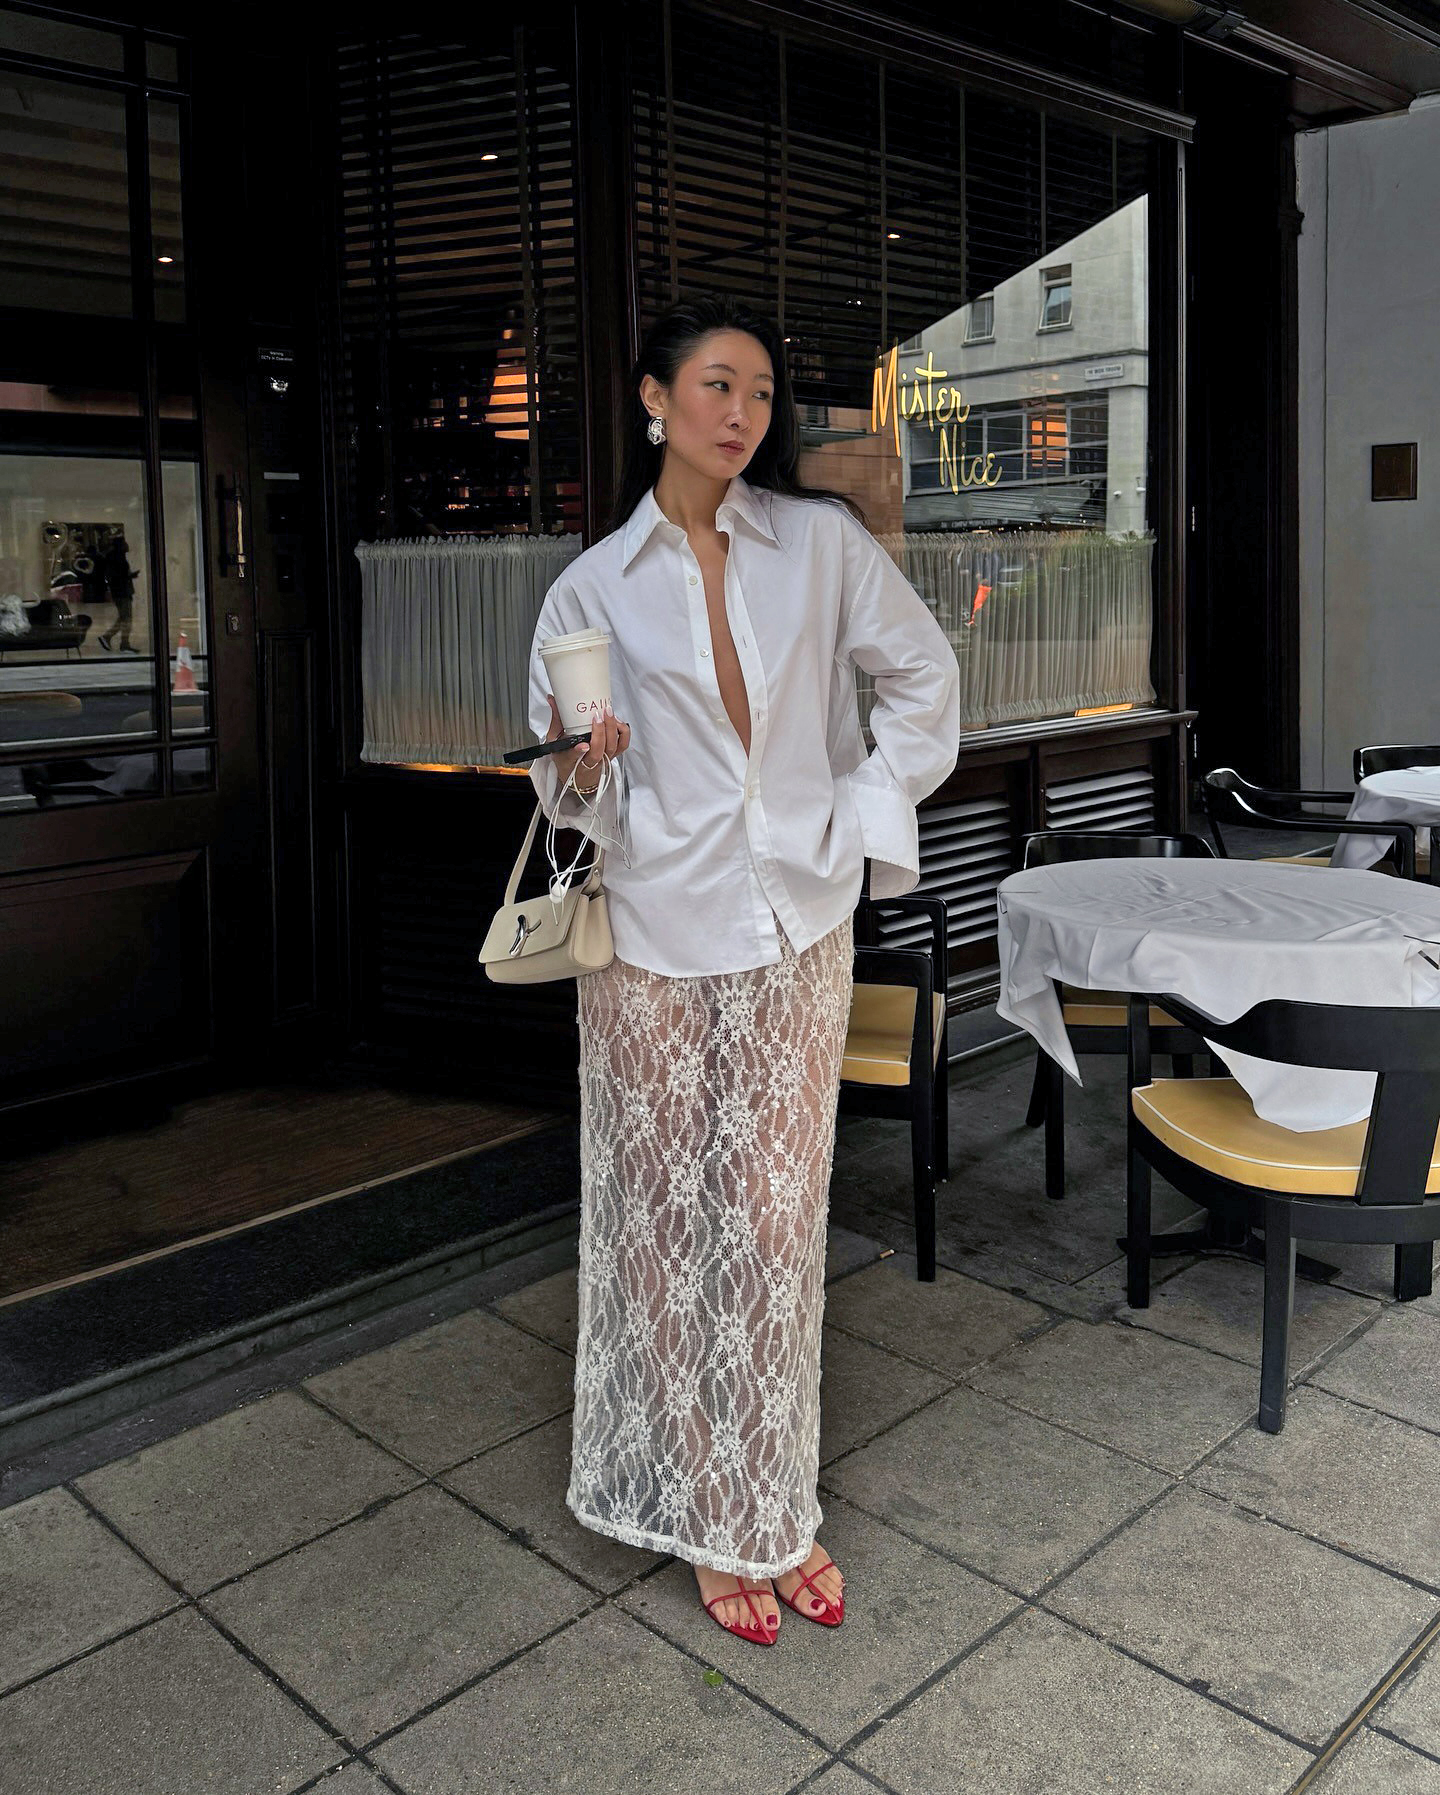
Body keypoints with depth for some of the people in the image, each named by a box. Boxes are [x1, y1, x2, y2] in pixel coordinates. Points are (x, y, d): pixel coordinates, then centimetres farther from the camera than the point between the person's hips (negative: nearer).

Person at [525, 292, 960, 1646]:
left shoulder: (822, 540, 2)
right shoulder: (592, 589, 1)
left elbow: (923, 680, 11)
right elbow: (571, 795, 5)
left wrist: (864, 815, 2)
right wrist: (583, 769, -18)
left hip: (797, 936, 1)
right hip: (655, 944, 0)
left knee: (776, 1224, 6)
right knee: (670, 1227, 5)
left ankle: (777, 1508, 24)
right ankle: (710, 1519, 22)